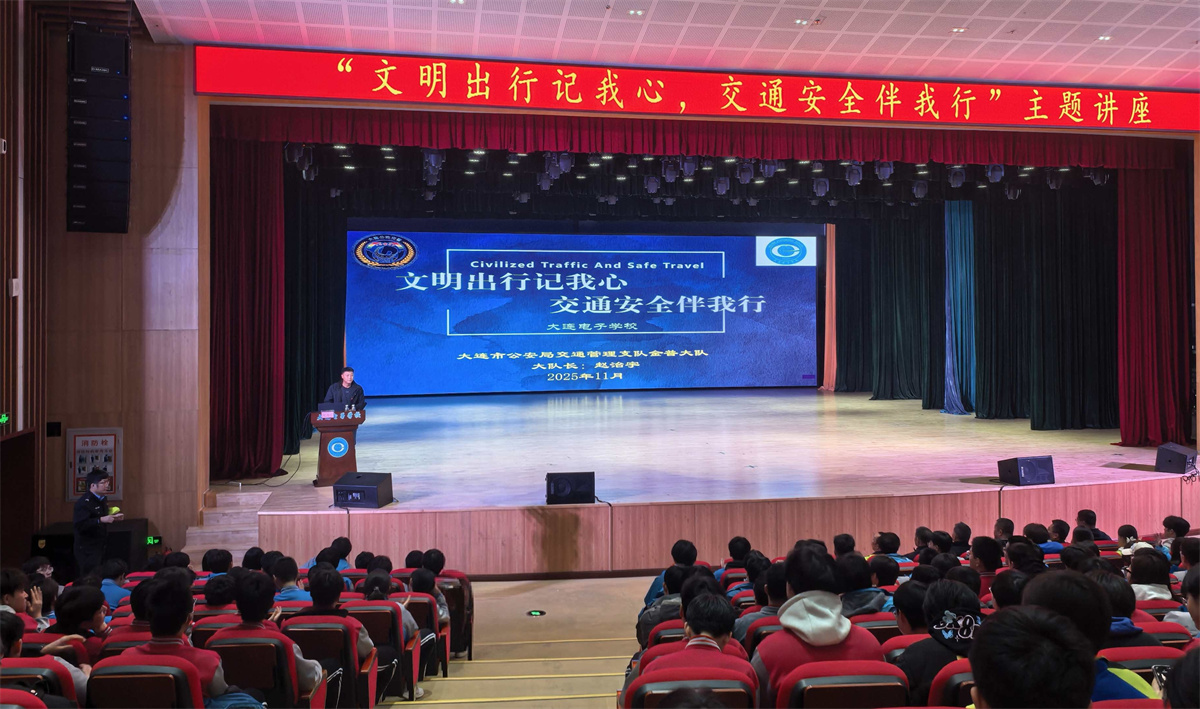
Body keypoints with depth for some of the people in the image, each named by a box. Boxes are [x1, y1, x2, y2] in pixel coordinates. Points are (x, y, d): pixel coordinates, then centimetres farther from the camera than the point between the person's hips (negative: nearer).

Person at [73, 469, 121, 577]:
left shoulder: (103, 499, 10)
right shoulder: (84, 502, -16)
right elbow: (80, 525, -26)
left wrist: (113, 518, 7)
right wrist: (101, 520, -31)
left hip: (100, 546, 8)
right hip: (87, 549, -8)